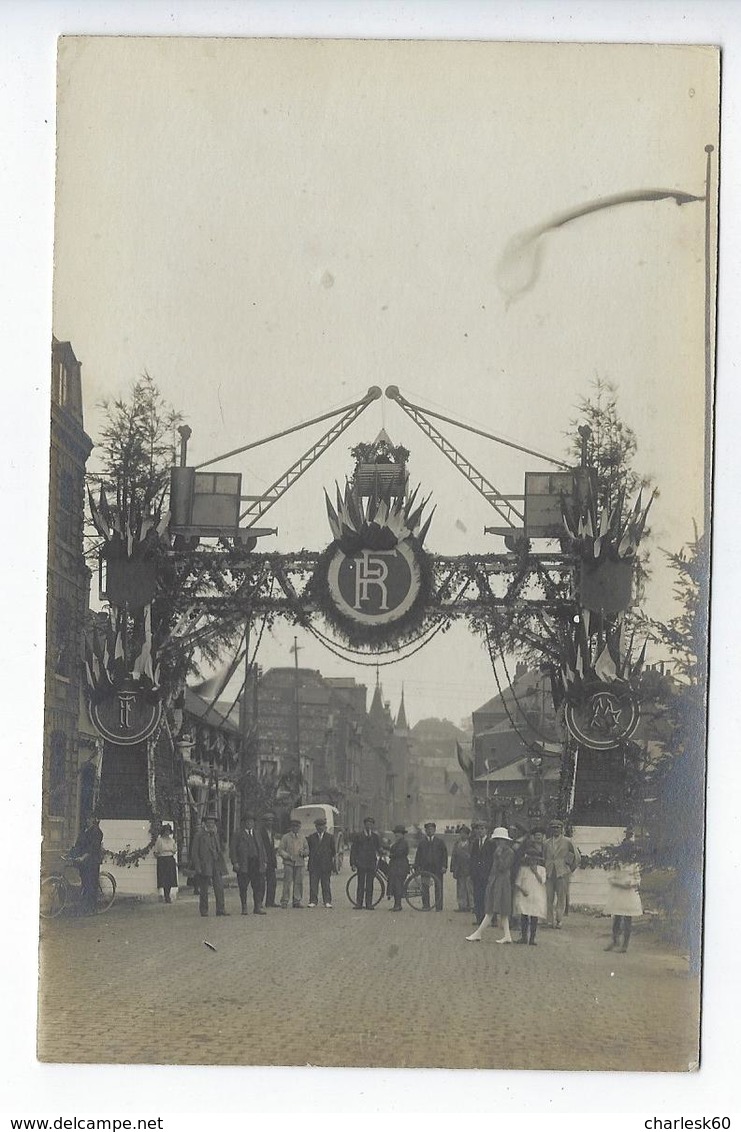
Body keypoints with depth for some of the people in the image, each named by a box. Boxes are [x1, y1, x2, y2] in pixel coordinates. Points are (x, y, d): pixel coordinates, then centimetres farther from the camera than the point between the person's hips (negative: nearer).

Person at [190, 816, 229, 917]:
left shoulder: (215, 835, 16)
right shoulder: (199, 835, -4)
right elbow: (194, 852, -7)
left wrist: (222, 865, 13)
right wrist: (197, 867, -13)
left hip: (216, 866, 5)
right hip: (204, 866, -5)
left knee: (219, 887, -3)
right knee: (204, 890, 1)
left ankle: (220, 909, -1)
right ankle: (203, 910, 10)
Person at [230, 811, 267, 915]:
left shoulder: (257, 833, 17)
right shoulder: (239, 835, 2)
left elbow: (262, 847, 18)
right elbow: (233, 848, -2)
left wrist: (263, 861, 10)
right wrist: (235, 862, -11)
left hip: (257, 864, 3)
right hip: (243, 865, -3)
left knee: (259, 886, -4)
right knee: (243, 887, 2)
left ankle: (258, 906, 2)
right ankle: (244, 907, 12)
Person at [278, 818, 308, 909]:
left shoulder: (302, 838, 15)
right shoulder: (285, 837, 5)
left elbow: (307, 849, 19)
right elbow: (280, 850, 3)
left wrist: (303, 852, -4)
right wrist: (287, 856, -13)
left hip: (299, 863, 3)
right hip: (288, 863, -3)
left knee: (299, 882, -1)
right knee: (287, 882, -7)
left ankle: (297, 901, 6)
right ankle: (284, 901, -3)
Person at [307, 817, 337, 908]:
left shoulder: (330, 837, 8)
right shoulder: (311, 837, 11)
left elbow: (334, 851, 8)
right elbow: (307, 849, 14)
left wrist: (335, 862, 3)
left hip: (326, 864, -1)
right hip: (314, 864, 1)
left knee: (326, 884, 2)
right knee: (313, 883, -2)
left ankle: (327, 902, 5)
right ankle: (313, 901, 2)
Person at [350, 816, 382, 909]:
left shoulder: (375, 837, 9)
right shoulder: (359, 836, 5)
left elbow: (379, 849, 12)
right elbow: (353, 850, 6)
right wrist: (353, 863, 0)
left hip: (371, 864, 1)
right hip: (361, 864, -1)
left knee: (370, 885, 1)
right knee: (361, 884, -2)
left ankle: (369, 904, 4)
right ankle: (359, 903, 2)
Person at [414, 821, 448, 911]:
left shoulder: (440, 841, 8)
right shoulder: (422, 842, 12)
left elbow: (444, 854, 4)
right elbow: (418, 855, 10)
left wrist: (444, 866, -5)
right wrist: (417, 867, 1)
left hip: (437, 868, -1)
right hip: (425, 868, 1)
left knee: (438, 887, -1)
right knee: (425, 887, 0)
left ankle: (438, 907, 3)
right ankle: (425, 905, 6)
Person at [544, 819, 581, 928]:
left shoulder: (568, 841, 3)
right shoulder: (547, 842, 13)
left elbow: (577, 857, 9)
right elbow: (543, 857, 25)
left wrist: (570, 869, 8)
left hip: (562, 873, -3)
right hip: (549, 873, 3)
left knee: (561, 897, -5)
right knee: (549, 898, -1)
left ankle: (558, 921, -2)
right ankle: (550, 921, 2)